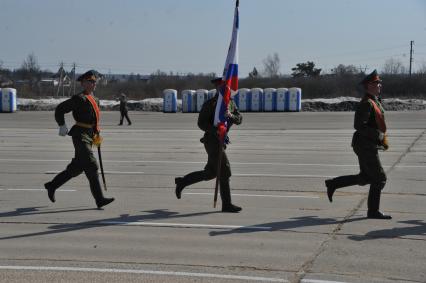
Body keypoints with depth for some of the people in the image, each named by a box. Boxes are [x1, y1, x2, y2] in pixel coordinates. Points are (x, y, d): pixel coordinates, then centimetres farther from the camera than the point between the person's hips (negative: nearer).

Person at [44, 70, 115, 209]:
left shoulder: (95, 100, 17)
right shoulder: (79, 98, -10)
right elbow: (59, 109, -11)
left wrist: (96, 135, 19)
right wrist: (62, 126, -18)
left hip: (89, 136, 10)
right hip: (80, 135, -10)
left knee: (76, 167, 15)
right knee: (91, 166, -13)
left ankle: (52, 185, 31)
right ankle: (99, 199, -13)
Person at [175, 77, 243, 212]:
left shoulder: (230, 102, 12)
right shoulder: (209, 104, -9)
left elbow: (239, 119, 3)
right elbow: (201, 123, -12)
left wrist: (231, 116, -19)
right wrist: (216, 131, -25)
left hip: (221, 141, 8)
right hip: (212, 140, -8)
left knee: (210, 173, 13)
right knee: (224, 170, -10)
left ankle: (182, 182, 29)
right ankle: (227, 205, -3)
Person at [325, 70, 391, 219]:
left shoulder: (375, 102, 15)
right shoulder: (366, 103, -17)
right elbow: (359, 126, -24)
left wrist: (383, 139, 13)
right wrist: (379, 135, -23)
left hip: (369, 146, 10)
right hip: (365, 146, -10)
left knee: (365, 178, 16)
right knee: (379, 178, -4)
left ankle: (333, 184, 22)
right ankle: (373, 211, 6)